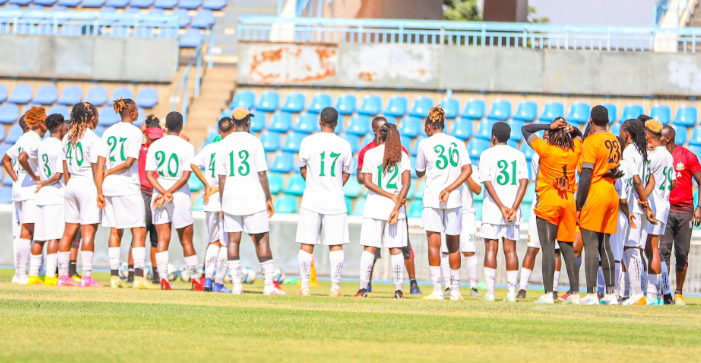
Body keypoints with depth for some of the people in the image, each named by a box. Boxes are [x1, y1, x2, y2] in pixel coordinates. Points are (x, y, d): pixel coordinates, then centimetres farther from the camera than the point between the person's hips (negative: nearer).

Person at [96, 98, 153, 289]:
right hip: (128, 187, -6)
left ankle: (114, 275, 8)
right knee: (139, 231, -2)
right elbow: (129, 162, -14)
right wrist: (109, 172, 1)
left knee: (115, 231, 11)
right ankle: (139, 276, -10)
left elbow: (100, 163, 4)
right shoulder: (135, 132, -6)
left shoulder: (109, 132, 9)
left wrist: (99, 191, 4)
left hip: (109, 187, 6)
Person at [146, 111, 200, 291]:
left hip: (158, 194, 2)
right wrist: (169, 194, -13)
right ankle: (196, 279, 14)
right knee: (186, 241, 7)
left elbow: (149, 175, -4)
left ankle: (163, 277, -12)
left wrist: (163, 193, -12)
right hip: (181, 196, -2)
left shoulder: (154, 146, 4)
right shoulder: (187, 147, -6)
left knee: (163, 239, 1)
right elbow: (185, 176, -14)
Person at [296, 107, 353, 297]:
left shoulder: (308, 142, -3)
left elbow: (303, 169, 10)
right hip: (335, 201, 0)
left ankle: (305, 287, 4)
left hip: (312, 200, 0)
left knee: (307, 245, 4)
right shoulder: (344, 145, 0)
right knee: (336, 246, 4)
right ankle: (335, 287, 3)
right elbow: (346, 173, 10)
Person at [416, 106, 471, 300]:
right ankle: (455, 290, 16)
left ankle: (437, 290, -12)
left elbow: (419, 172, 7)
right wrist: (449, 189, -7)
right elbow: (468, 169, -3)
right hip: (455, 200, 3)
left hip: (432, 198, -3)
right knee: (453, 245, 12)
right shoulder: (457, 143, 7)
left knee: (434, 244, -5)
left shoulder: (425, 144, -2)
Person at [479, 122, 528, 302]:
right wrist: (513, 208, -7)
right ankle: (512, 293, -1)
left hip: (492, 209, -3)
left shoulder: (487, 154, -1)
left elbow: (488, 183, -10)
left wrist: (502, 207, -12)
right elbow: (524, 182, -1)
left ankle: (490, 292, -7)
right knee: (510, 250, 4)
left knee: (491, 249, -1)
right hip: (513, 208, 3)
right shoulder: (519, 155, 8)